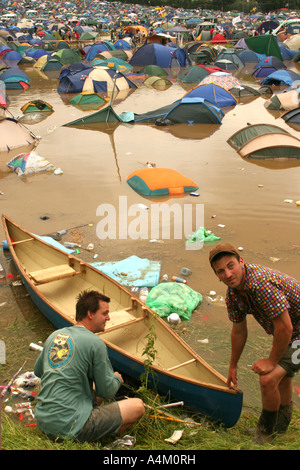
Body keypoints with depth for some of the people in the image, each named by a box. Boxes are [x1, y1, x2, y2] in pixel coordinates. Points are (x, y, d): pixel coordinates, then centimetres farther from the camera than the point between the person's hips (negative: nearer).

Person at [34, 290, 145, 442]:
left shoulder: (55, 335, 8)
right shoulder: (95, 343, -13)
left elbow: (37, 371, 23)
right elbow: (107, 392, -6)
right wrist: (117, 379, 15)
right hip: (68, 427, -8)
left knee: (95, 393, 31)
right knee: (138, 406, -4)